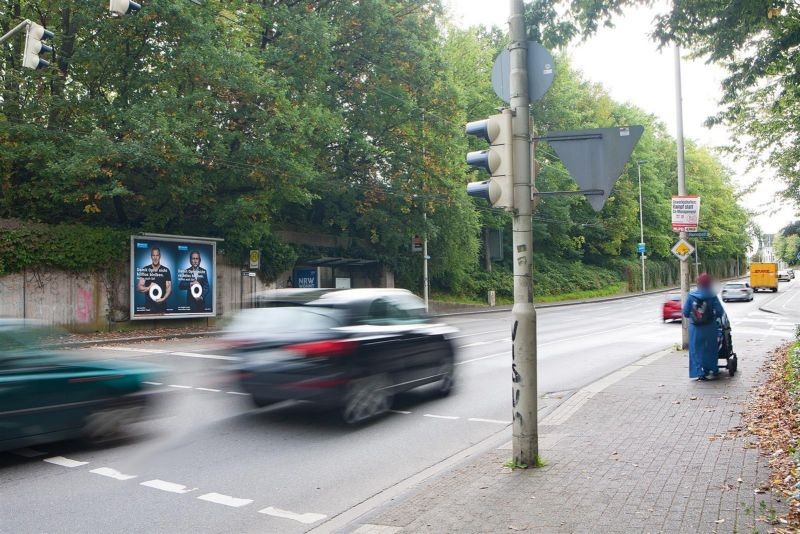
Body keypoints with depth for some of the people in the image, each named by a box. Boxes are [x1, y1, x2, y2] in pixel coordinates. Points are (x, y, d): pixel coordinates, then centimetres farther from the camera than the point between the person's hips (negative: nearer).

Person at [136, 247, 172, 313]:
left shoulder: (166, 270, 4)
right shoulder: (145, 270, 5)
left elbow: (169, 287, 3)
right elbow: (139, 287, 4)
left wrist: (163, 298, -13)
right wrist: (148, 288, -14)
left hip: (162, 305, 0)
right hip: (149, 305, 0)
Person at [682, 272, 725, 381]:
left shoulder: (691, 295, -6)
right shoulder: (712, 296, -9)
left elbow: (685, 312, -5)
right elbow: (720, 312, -9)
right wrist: (714, 316, 12)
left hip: (695, 328, 0)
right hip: (709, 328, 0)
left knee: (696, 350, 6)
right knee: (710, 349, 18)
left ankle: (699, 372, 0)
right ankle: (713, 369, 31)